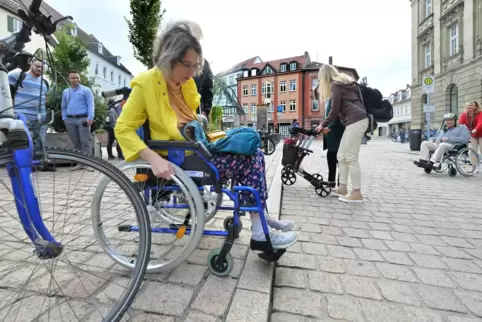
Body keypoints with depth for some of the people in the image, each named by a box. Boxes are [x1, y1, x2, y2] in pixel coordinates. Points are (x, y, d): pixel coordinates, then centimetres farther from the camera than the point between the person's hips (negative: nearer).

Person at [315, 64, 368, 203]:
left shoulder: (335, 85, -3)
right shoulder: (344, 82, 25)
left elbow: (335, 109, -7)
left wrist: (323, 124, 6)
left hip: (356, 121, -10)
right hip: (356, 121, 10)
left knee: (351, 158, -7)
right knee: (341, 156, 11)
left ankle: (357, 193, -1)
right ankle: (342, 188, 16)